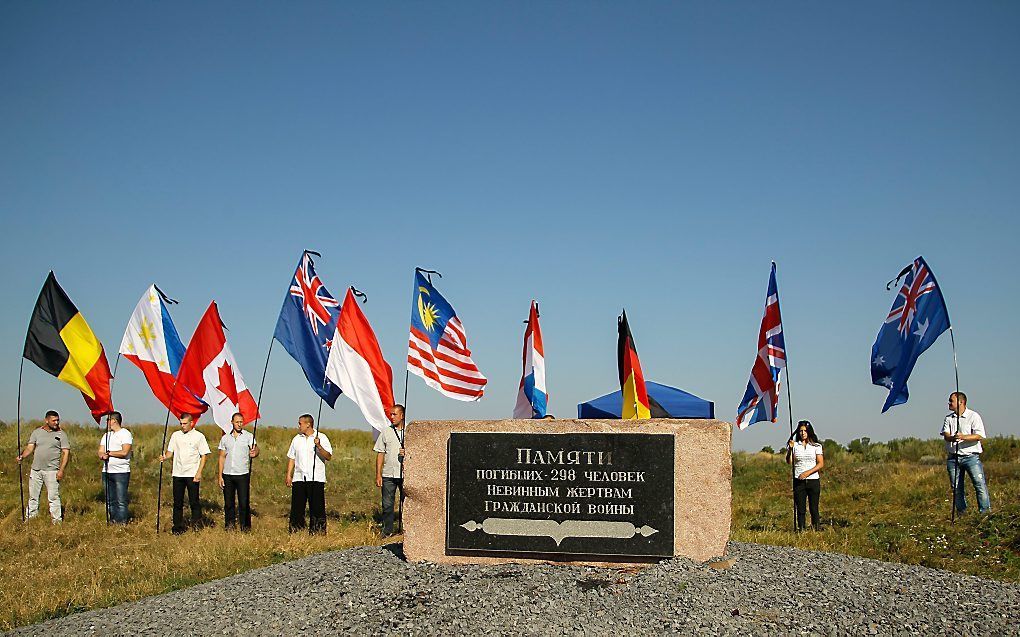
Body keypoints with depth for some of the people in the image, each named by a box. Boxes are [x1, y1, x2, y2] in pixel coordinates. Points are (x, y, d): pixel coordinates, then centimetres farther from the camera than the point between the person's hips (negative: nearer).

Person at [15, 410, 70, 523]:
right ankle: (30, 519, 19)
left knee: (53, 497, -5)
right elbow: (30, 448, 8)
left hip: (52, 471, -4)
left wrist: (61, 470, -11)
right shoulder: (37, 432, 11)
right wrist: (22, 456, -14)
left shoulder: (61, 434, 1)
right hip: (36, 470, 4)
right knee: (33, 496, 10)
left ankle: (57, 521, 0)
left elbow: (66, 453, -2)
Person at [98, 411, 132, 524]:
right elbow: (100, 453, 13)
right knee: (110, 501, 9)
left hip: (121, 472, -7)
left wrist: (109, 453, -6)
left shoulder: (125, 434, -3)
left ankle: (122, 523, -5)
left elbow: (124, 452, -14)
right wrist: (103, 455, -10)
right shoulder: (106, 435, 19)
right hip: (107, 471, 7)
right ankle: (112, 522, 15)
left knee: (121, 501, -7)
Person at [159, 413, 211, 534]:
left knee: (194, 501, -2)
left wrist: (199, 473, -10)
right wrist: (165, 457, -10)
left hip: (192, 474, -4)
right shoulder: (175, 435, 10)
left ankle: (196, 522, 13)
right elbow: (170, 451, 13)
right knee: (177, 502, 6)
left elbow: (204, 456, -2)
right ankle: (178, 527, 13)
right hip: (178, 474, 4)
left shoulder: (199, 436, -1)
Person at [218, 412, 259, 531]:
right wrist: (220, 476, 6)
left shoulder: (248, 436, 2)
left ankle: (245, 526, 6)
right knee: (228, 502, 7)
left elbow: (255, 449, -13)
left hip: (243, 474, -3)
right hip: (227, 475, 3)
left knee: (244, 502, -2)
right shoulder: (225, 438, 10)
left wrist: (254, 453, -39)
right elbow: (222, 457, 12)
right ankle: (229, 525, 17)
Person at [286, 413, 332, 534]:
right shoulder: (297, 439, 15)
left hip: (316, 479, -4)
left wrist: (319, 446, -23)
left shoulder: (321, 438, 0)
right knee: (297, 506, 3)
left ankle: (317, 532, 5)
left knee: (317, 507, -2)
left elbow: (328, 457, -8)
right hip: (299, 478, 4)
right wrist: (288, 475, 10)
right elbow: (291, 458, 18)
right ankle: (295, 531, 11)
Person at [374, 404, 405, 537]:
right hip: (388, 475, 1)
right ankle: (387, 532, 10)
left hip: (406, 475, -1)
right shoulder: (386, 432, 9)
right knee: (387, 505, 2)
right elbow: (380, 454, 8)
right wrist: (378, 475, 1)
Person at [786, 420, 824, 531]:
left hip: (813, 480, 0)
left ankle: (817, 529, 5)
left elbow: (821, 463, -1)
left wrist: (808, 472, -13)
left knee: (814, 508, -1)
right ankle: (800, 530, 4)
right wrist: (790, 449, -19)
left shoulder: (816, 446, 5)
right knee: (800, 508, 0)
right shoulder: (794, 445, 6)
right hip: (798, 481, 0)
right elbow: (789, 462, -3)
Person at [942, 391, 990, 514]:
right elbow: (946, 435, 0)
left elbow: (979, 436, -10)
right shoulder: (948, 418, 14)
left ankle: (985, 511, -8)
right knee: (956, 487, 5)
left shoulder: (973, 416, 0)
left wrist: (963, 437, -24)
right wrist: (952, 438, -23)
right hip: (953, 457, 4)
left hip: (971, 456, -4)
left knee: (980, 484, -11)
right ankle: (961, 512, 14)